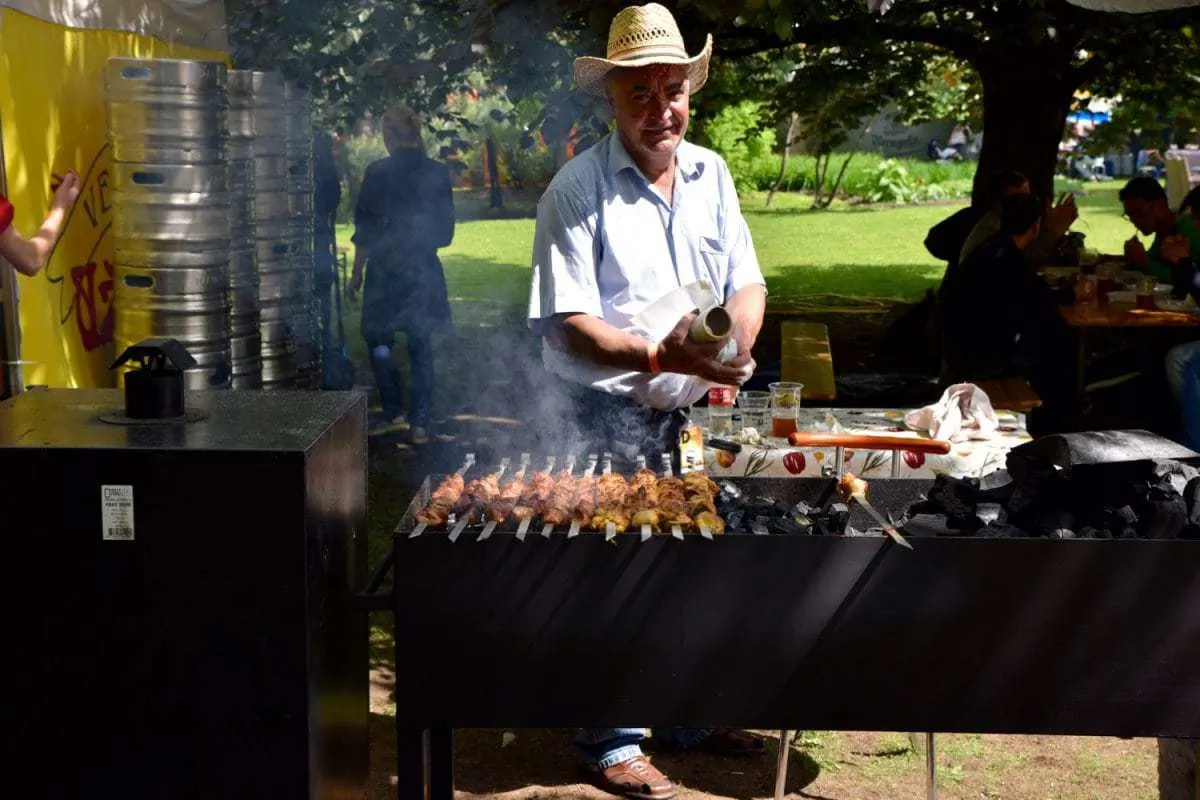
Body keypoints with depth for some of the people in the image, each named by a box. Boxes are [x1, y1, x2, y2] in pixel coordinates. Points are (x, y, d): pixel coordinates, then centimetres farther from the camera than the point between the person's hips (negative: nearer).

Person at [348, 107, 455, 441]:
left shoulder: (377, 174, -9)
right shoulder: (438, 173, 1)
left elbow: (365, 231, -6)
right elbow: (446, 229, 6)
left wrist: (356, 274, 1)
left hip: (386, 271, -3)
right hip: (425, 270, 3)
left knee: (378, 339, 12)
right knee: (421, 345, 8)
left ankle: (393, 411, 10)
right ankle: (419, 421, 8)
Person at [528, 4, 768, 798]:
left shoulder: (710, 173, 7)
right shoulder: (577, 189, -12)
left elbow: (747, 283, 10)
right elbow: (569, 322, -17)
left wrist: (737, 341, -11)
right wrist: (657, 356, -30)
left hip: (694, 409, 6)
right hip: (607, 415, -6)